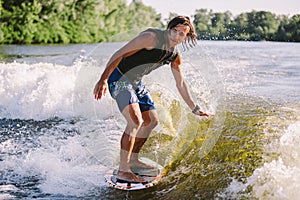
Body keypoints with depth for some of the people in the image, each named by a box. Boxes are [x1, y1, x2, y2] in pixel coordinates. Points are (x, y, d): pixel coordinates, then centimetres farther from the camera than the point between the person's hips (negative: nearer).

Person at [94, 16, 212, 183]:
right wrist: (103, 79, -29)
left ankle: (133, 160, 26)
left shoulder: (175, 57, 5)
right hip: (118, 77, -9)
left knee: (152, 121, 11)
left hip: (136, 82, 9)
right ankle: (123, 171, -19)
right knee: (136, 120, -24)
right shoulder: (152, 37, -20)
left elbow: (180, 84, 15)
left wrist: (195, 108, 15)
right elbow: (119, 54, -22)